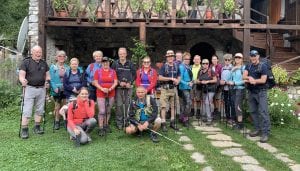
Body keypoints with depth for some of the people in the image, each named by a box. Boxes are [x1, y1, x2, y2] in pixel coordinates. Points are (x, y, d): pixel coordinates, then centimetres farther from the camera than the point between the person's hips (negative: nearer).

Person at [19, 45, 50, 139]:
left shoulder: (44, 63, 13)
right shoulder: (26, 62, -3)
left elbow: (47, 75, 18)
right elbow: (21, 75, -9)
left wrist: (47, 81, -3)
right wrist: (23, 81, -30)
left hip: (41, 89, 5)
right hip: (30, 88, -5)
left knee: (40, 110, 11)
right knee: (27, 110, -6)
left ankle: (37, 127, 23)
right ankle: (24, 130, 1)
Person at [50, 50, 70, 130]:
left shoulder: (67, 67, 7)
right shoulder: (53, 67, 1)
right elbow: (51, 79, -2)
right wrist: (55, 88, -13)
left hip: (65, 90, 2)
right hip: (57, 90, -2)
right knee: (57, 106, 3)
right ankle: (56, 122, 13)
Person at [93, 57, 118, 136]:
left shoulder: (113, 71, 9)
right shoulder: (98, 71, 4)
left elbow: (115, 82, 3)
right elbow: (95, 83, -1)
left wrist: (110, 88, -13)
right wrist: (102, 89, -15)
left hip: (111, 94, 3)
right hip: (100, 94, -2)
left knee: (108, 111, 10)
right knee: (102, 111, -7)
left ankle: (106, 125, 23)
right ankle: (101, 128, -3)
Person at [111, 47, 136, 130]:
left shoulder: (130, 64, 6)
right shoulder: (115, 64, 3)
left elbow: (134, 75, 7)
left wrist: (130, 83, -7)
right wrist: (119, 82, -9)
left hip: (128, 87, 1)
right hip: (118, 87, -1)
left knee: (127, 104, 5)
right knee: (119, 105, -2)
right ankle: (119, 122, 7)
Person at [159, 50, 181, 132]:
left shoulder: (176, 66, 11)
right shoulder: (164, 66, -4)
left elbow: (179, 76, 20)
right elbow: (160, 78, -12)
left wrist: (178, 81, -3)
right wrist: (171, 79, -16)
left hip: (174, 88, 5)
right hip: (165, 88, -5)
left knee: (173, 106, 11)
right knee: (163, 106, -6)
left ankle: (172, 122, 23)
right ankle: (163, 123, -1)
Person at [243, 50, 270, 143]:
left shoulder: (263, 66, -4)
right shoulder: (248, 66, 12)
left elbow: (263, 80, -12)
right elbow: (244, 77, 0)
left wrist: (252, 80, -12)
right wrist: (249, 78, -19)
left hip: (261, 92, -6)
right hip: (251, 92, 6)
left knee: (263, 112, -10)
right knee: (253, 111, 10)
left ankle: (265, 133, -10)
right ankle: (257, 129, 21)